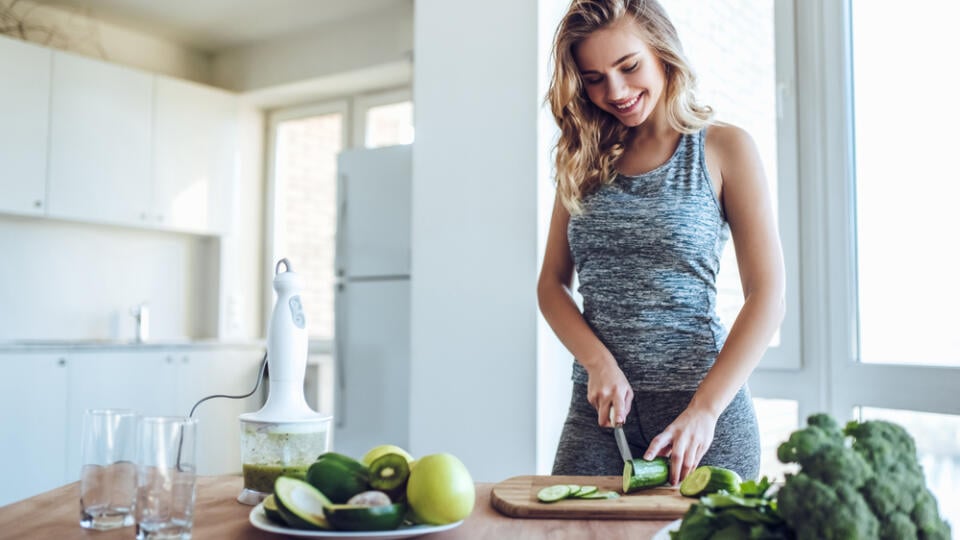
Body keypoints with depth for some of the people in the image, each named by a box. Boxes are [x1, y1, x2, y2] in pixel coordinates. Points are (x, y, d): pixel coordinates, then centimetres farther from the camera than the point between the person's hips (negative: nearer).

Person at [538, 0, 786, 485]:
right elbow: (552, 284, 8)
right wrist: (599, 362, -10)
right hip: (597, 408, 3)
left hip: (704, 399, -2)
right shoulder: (584, 159, 10)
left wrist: (705, 409, -16)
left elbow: (767, 295, -6)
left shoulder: (723, 149, -1)